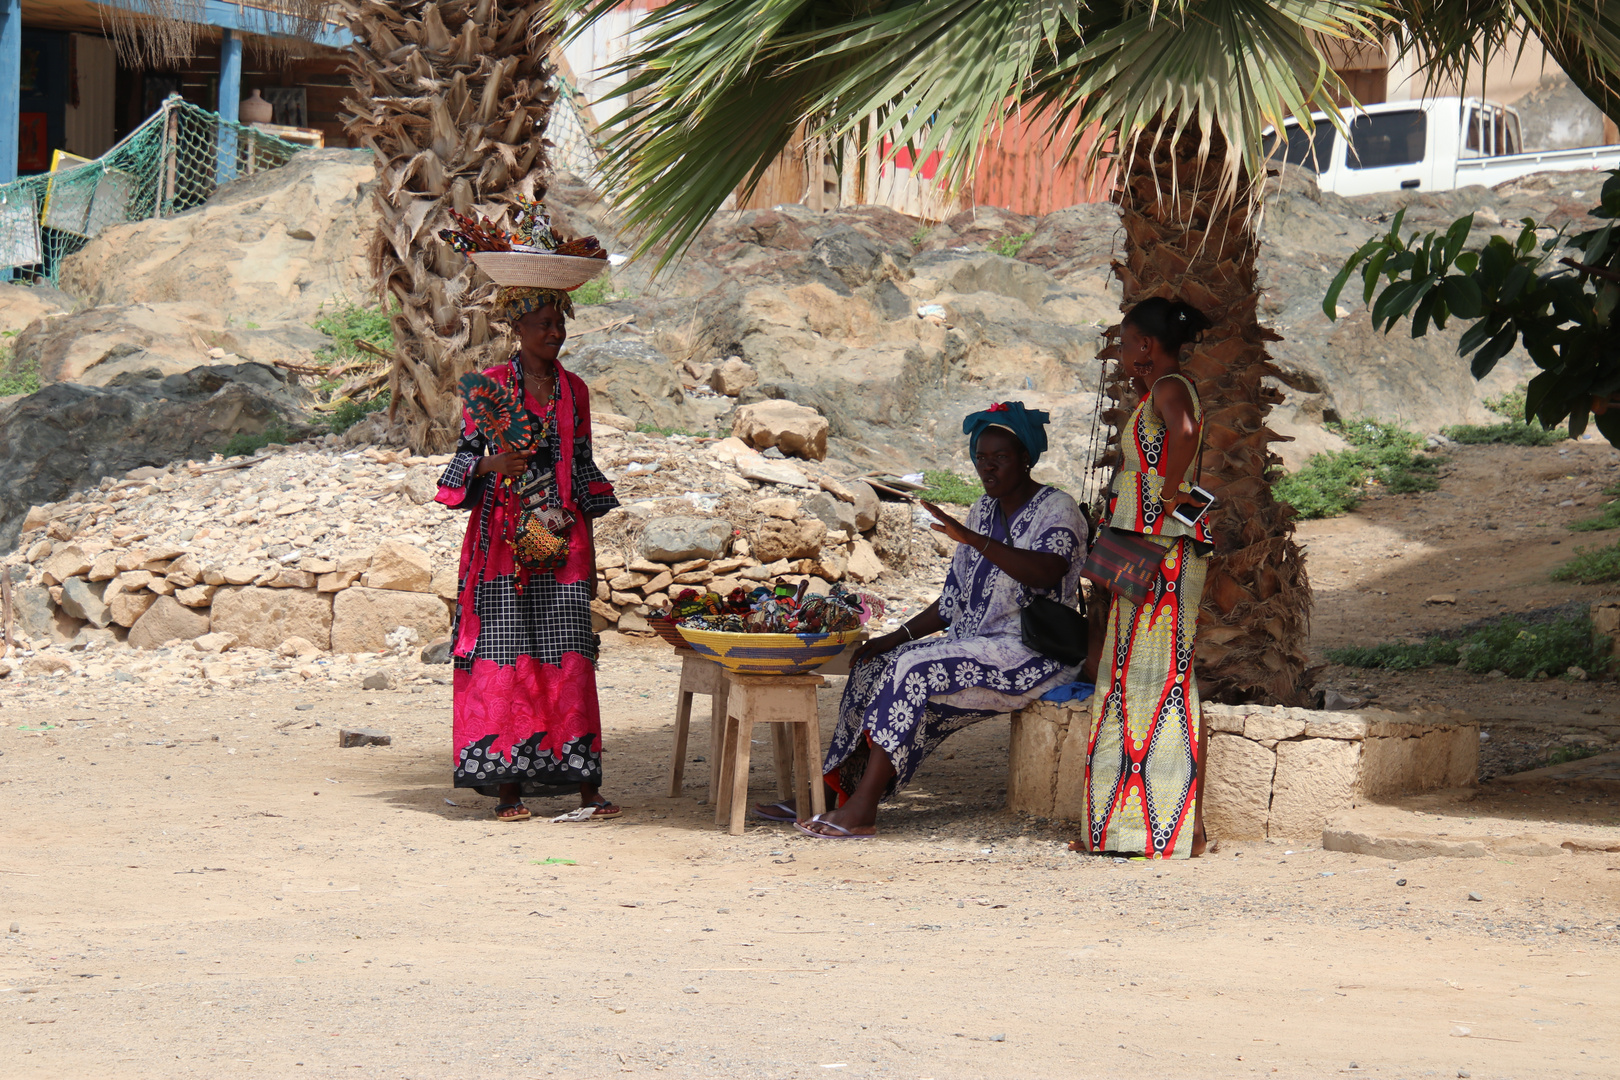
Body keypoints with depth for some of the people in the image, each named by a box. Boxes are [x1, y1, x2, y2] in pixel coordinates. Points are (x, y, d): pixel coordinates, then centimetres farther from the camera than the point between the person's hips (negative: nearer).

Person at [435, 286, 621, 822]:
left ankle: (585, 783, -2)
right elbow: (467, 454, 1)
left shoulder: (573, 391, 13)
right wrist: (492, 464, -20)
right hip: (504, 535, -3)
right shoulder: (491, 384, 2)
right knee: (505, 651, -5)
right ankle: (507, 785, -3)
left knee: (569, 654, -3)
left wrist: (583, 535, 8)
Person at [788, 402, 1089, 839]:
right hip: (978, 645, 8)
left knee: (916, 670, -27)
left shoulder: (1056, 509, -8)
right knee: (877, 666, -8)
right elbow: (953, 602, 18)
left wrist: (972, 539, -38)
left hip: (1033, 655, -8)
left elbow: (1049, 572, -30)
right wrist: (897, 637, 4)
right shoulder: (984, 510, 16)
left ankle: (862, 809, -28)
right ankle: (839, 792, -13)